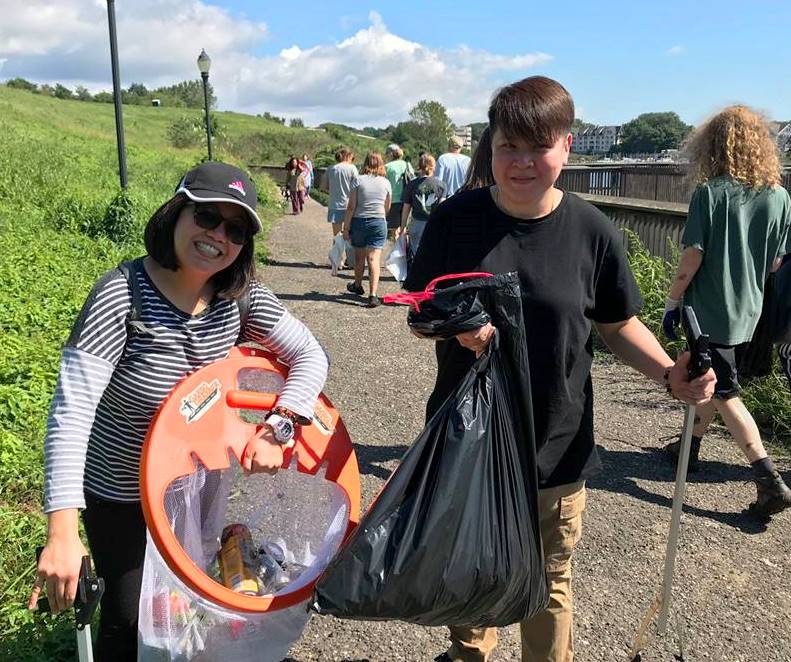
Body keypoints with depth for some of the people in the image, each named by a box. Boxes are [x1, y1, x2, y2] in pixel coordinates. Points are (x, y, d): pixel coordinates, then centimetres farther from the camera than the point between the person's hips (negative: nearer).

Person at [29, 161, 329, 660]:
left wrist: (275, 429, -27)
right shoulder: (122, 294, -26)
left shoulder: (242, 297, -13)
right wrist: (62, 533, -36)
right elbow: (71, 412, -30)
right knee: (130, 620, 11)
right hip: (121, 499, -4)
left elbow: (310, 355, -10)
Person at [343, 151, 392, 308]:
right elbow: (387, 208, 10)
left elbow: (351, 207, -8)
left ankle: (357, 285, 40)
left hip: (359, 221, 0)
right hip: (379, 223, 0)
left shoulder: (358, 180, -5)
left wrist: (346, 227, -2)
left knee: (359, 256, 18)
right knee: (374, 259, -4)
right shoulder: (386, 182, 1)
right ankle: (373, 295, -14)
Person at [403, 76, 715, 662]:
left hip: (556, 447, -1)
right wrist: (454, 325, -24)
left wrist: (669, 373, -14)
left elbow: (618, 324, 4)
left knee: (549, 583, 17)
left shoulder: (594, 232, -8)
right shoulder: (455, 218, -8)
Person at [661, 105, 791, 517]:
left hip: (710, 310, -6)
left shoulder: (709, 193, -14)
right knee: (711, 382, 22)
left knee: (724, 395, 0)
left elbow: (692, 256, -16)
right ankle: (689, 447, 38)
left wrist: (672, 302, -5)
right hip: (748, 312, 6)